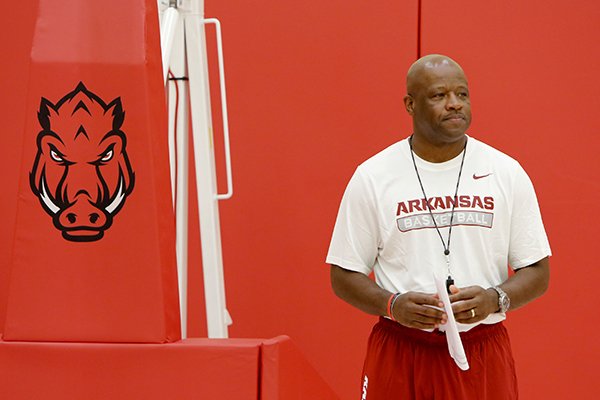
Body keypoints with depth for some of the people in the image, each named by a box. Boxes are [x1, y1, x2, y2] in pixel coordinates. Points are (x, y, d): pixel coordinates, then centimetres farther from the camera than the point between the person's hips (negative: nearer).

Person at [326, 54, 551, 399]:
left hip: (483, 353, 1)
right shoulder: (372, 177, 1)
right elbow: (344, 276, 3)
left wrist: (495, 299, -14)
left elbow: (537, 273, 6)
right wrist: (392, 305, -15)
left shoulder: (507, 173, 4)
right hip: (398, 354, -1)